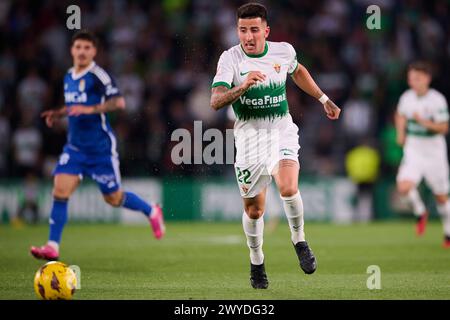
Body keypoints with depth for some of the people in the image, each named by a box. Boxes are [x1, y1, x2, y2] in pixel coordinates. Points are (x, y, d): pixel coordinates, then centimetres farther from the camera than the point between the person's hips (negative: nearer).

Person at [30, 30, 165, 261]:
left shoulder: (98, 76, -14)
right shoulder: (68, 76, 10)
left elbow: (118, 102, -25)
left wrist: (90, 109, -33)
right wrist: (58, 114, 9)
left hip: (101, 148, -6)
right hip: (75, 147, 6)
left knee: (113, 198, 6)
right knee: (60, 191, -11)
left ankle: (152, 212, 34)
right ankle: (53, 247, -10)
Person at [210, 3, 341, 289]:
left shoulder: (284, 51, -1)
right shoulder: (230, 59, -11)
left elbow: (298, 71, 24)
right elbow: (216, 101, -24)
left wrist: (324, 99, 27)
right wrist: (243, 86, -40)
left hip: (281, 129, 1)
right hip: (249, 132, 0)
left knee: (288, 188, -26)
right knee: (254, 208, 6)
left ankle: (299, 241, 1)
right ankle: (257, 263, 31)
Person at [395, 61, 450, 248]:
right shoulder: (406, 97, 0)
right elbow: (400, 115, 22)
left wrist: (425, 123, -30)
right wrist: (400, 133, 7)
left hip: (434, 152, -3)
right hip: (413, 150, 3)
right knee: (404, 187, -21)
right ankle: (420, 213, 8)